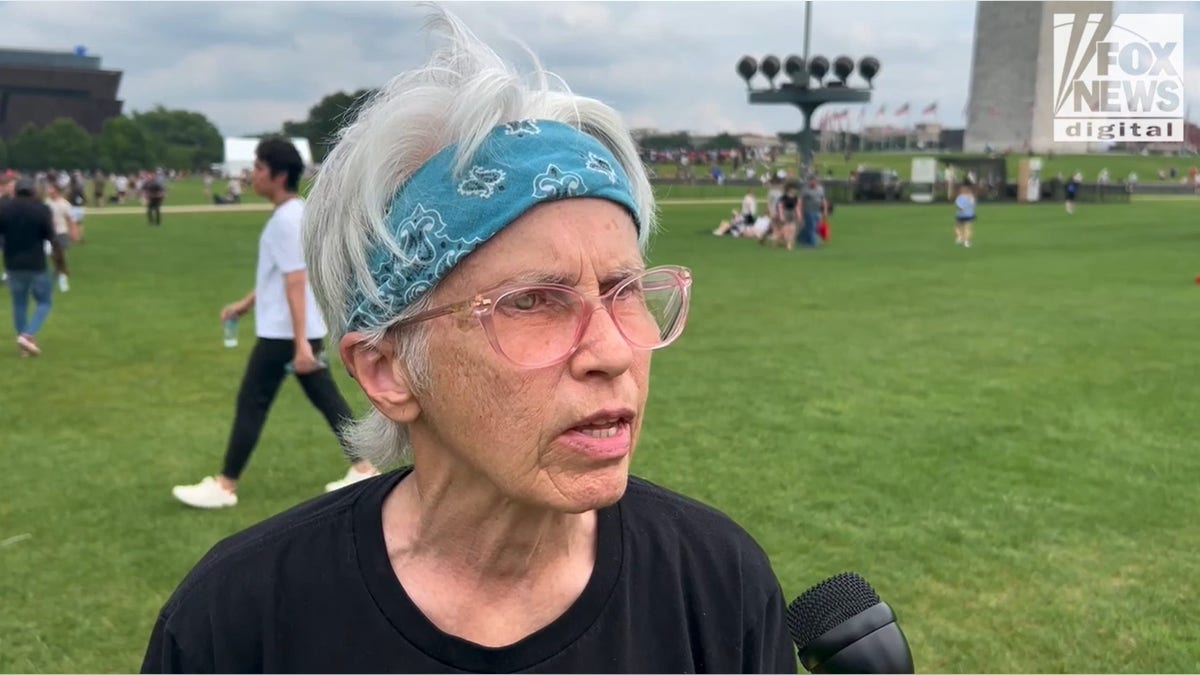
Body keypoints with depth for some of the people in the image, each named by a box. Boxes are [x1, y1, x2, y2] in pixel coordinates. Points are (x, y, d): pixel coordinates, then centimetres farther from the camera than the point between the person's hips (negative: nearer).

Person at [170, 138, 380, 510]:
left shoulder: (286, 220, -19)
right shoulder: (294, 213, 12)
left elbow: (296, 283, -24)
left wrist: (301, 343, -26)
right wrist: (246, 303, 27)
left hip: (283, 331, -10)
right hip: (301, 329, 10)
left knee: (251, 404, 1)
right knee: (327, 399, 12)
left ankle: (224, 486, 11)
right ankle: (364, 471, 16)